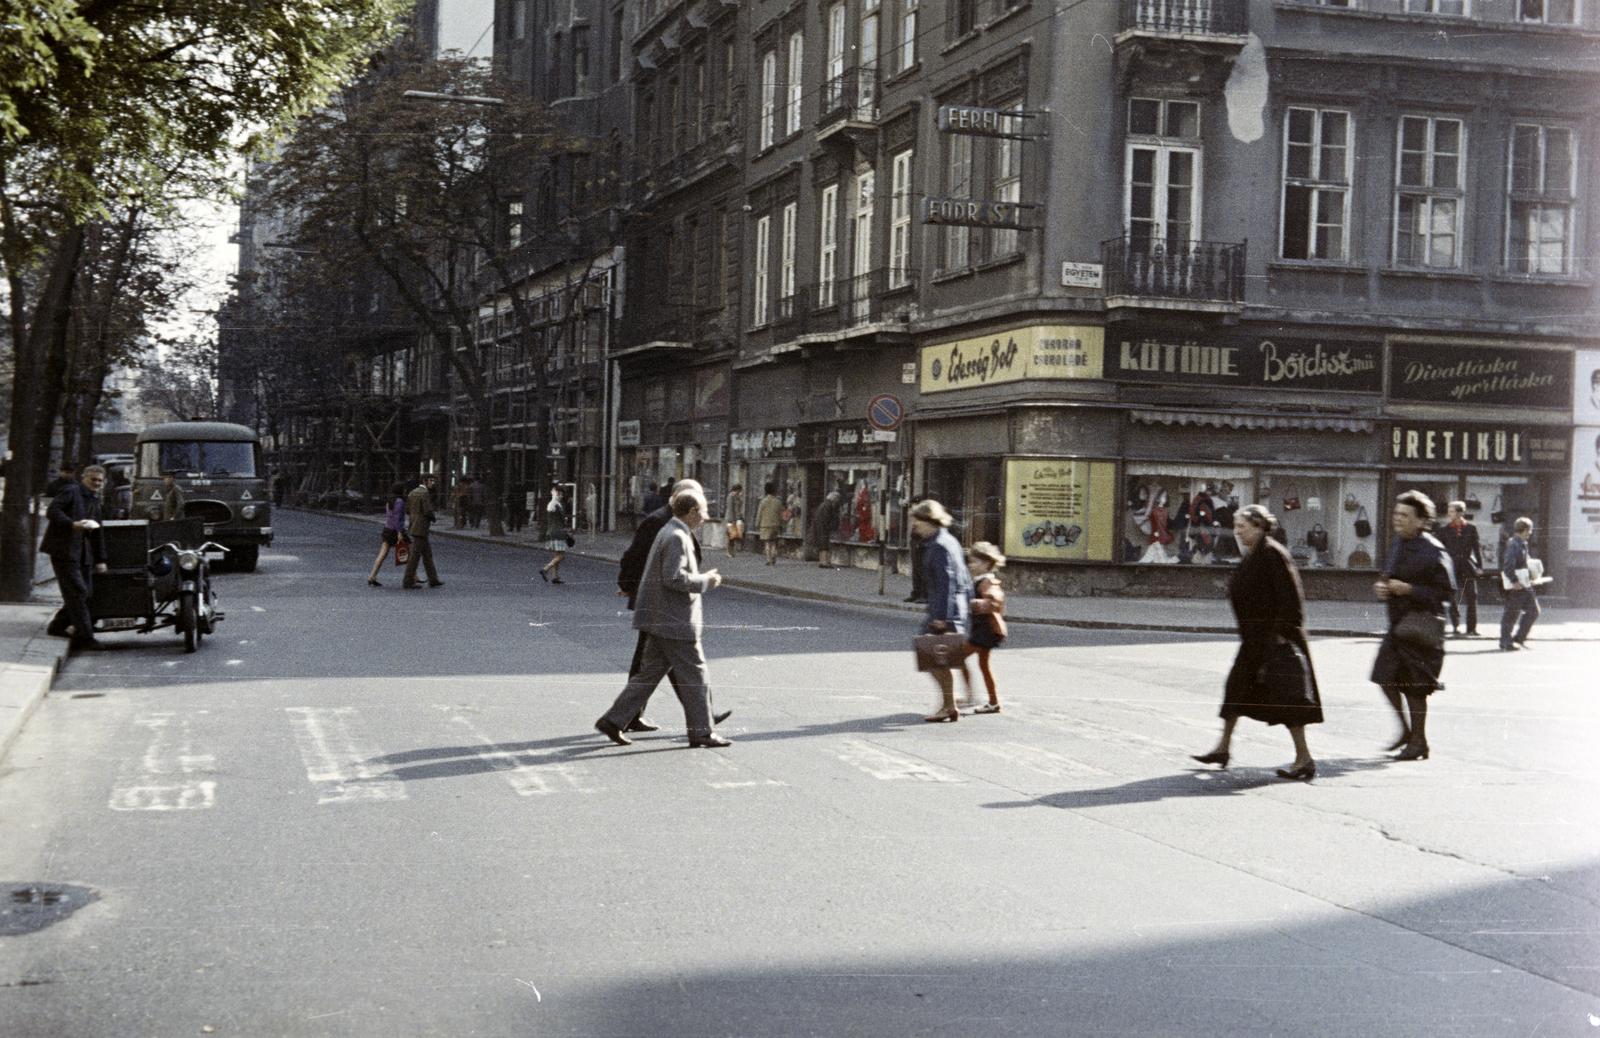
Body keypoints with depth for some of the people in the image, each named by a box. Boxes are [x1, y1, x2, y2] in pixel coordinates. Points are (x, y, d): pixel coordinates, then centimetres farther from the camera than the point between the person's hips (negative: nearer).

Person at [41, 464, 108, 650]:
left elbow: (97, 532, 22)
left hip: (83, 553, 8)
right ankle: (84, 636, -10)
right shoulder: (71, 491, -4)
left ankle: (58, 626, 20)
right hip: (64, 549, -8)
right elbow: (52, 511, -15)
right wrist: (72, 524, -27)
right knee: (77, 591, -11)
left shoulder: (94, 500, 19)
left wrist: (100, 559, 18)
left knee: (86, 591, 6)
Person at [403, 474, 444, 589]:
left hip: (413, 527, 9)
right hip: (421, 528, -9)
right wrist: (432, 518, 1)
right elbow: (428, 511, -20)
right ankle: (408, 582, -1)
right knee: (415, 555, -4)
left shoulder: (412, 492, 13)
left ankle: (433, 580, 17)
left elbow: (407, 510, 15)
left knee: (427, 554, 14)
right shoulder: (425, 493, -15)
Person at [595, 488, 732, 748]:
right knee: (693, 673, -1)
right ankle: (702, 731, 7)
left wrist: (702, 578, 17)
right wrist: (704, 581, -13)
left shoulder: (669, 533, 16)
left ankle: (613, 720, 10)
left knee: (650, 672, 12)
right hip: (674, 621, -10)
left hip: (660, 619, 10)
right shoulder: (676, 537, -17)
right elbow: (674, 577, -24)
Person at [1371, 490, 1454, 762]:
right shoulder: (1398, 545, 10)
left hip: (1420, 627, -8)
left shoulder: (1433, 551, -14)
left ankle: (1418, 742, 13)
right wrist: (1381, 588, 2)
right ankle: (1407, 731, 27)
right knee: (1386, 678, 9)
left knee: (1414, 688, -1)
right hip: (1398, 624, 8)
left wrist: (1409, 589, -22)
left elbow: (1446, 591, -15)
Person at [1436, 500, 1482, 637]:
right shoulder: (1444, 530, 5)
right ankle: (1455, 626, 3)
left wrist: (1479, 566, -2)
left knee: (1471, 598, 2)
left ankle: (1471, 628, 9)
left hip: (1468, 566, 1)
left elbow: (1477, 548, 6)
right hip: (1453, 567, -1)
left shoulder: (1471, 528, 6)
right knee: (1454, 599, -6)